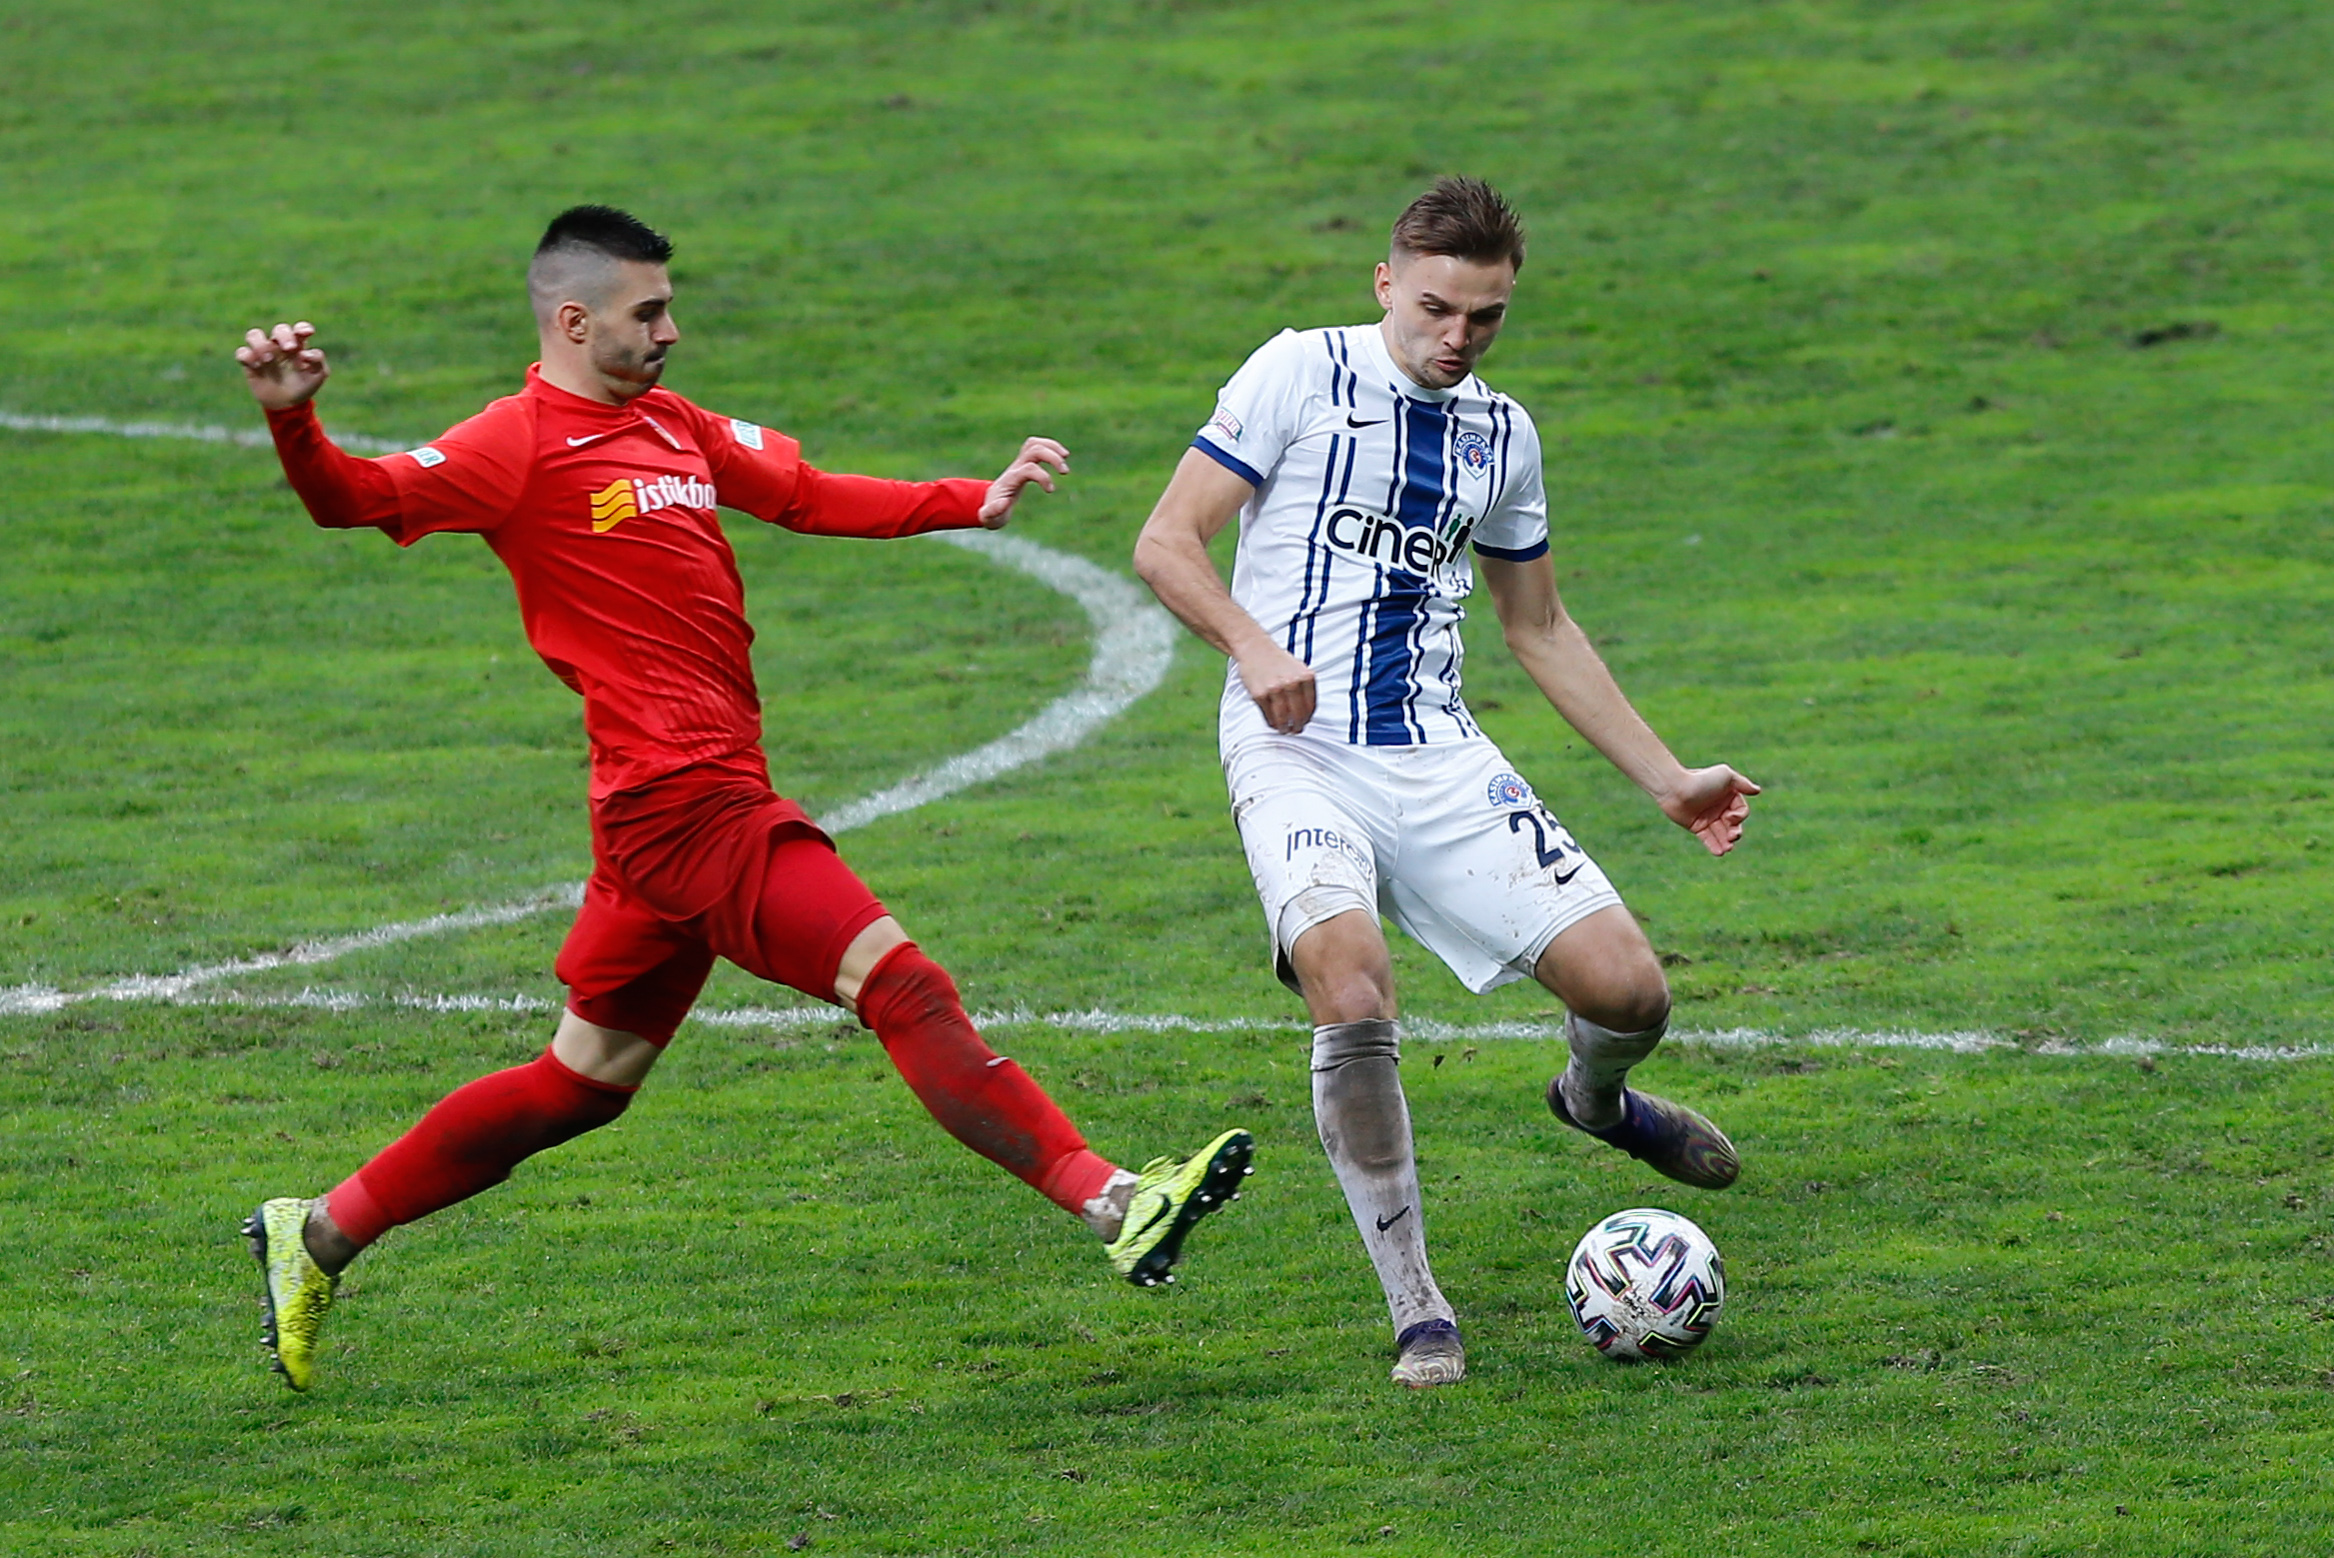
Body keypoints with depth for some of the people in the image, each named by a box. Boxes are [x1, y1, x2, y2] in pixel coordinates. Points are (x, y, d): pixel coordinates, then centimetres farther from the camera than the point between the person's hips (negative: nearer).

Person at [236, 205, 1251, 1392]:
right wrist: (293, 421, -37)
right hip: (688, 799, -10)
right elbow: (357, 499, -16)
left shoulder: (672, 426, 20)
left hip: (703, 797, 10)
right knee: (901, 984, -14)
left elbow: (804, 496, 25)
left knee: (583, 1081, 16)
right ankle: (1109, 1204, -17)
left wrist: (975, 503, 17)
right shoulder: (521, 443, -7)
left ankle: (320, 1236, 23)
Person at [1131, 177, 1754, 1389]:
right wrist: (1254, 645, -23)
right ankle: (1417, 1314, -20)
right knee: (1351, 992, -31)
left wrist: (1667, 779, 23)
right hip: (1299, 751, -4)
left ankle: (1596, 1098, 32)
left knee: (1626, 989, -8)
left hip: (1440, 761, 5)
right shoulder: (1301, 374, -2)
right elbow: (1166, 542, -5)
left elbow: (1539, 628, 25)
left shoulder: (1499, 434, 14)